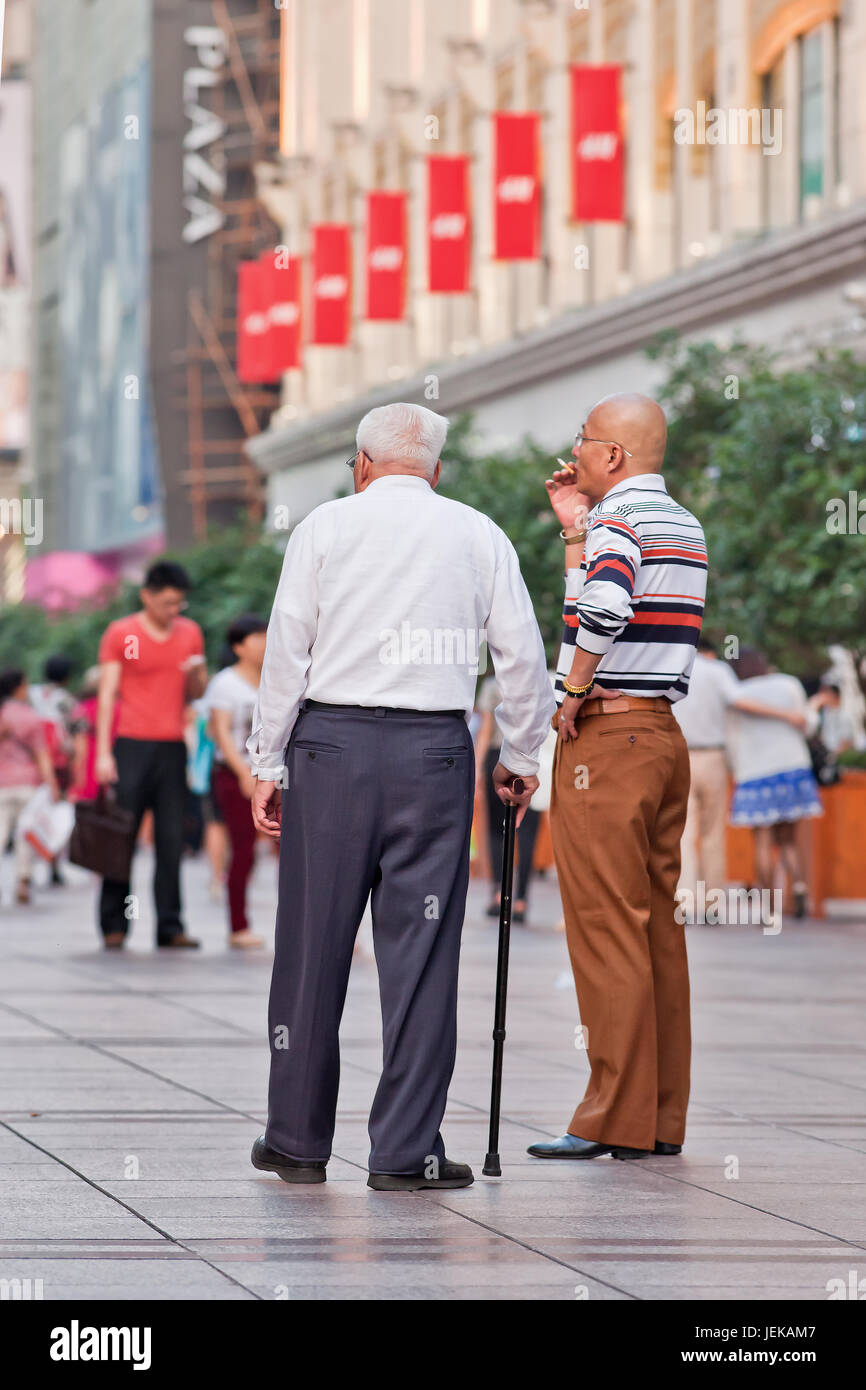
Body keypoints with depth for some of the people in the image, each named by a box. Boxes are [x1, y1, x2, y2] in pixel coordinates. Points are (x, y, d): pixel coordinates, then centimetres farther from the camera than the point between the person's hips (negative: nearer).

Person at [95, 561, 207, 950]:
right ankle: (114, 925, 2)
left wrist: (198, 675, -5)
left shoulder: (190, 633, 12)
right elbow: (107, 693, 0)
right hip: (131, 744, -3)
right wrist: (103, 752, -7)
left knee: (171, 841, 0)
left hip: (172, 747, 3)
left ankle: (170, 926, 3)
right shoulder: (120, 634, 1)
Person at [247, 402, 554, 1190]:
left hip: (331, 741, 0)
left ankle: (298, 1141, 14)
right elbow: (522, 653, 5)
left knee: (314, 943, 7)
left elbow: (287, 649, 1)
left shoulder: (326, 526, 5)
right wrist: (521, 756, 17)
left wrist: (267, 763, 5)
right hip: (435, 750, 0)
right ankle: (405, 1153, 0)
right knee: (420, 949, 1)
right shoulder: (478, 534, 8)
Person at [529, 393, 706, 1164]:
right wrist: (576, 530, 20)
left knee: (606, 928, -6)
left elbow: (604, 609, -32)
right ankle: (663, 1118, 11)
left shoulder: (619, 521, -12)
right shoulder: (685, 526, 16)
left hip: (605, 735, -9)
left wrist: (574, 693, -19)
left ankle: (617, 1119, -6)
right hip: (664, 732, 9)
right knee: (660, 927, 9)